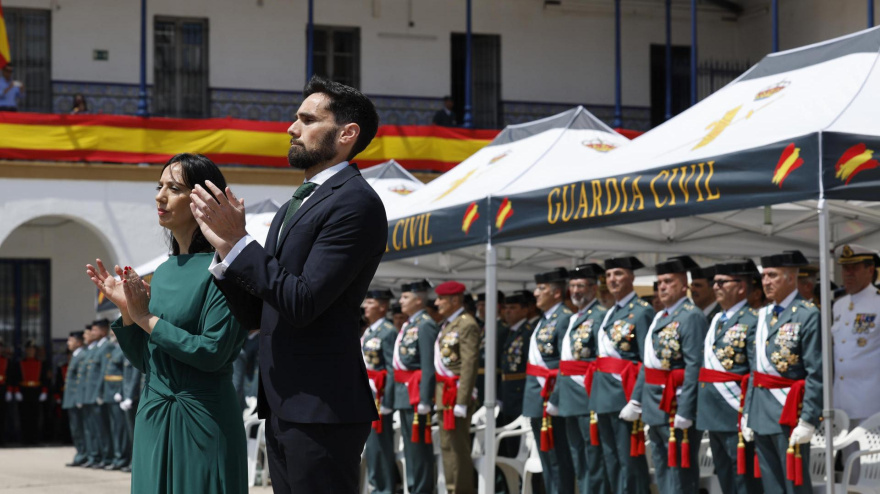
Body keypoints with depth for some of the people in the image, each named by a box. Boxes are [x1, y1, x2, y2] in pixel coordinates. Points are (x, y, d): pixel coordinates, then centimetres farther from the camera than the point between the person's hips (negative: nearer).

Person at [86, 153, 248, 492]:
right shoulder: (164, 272, 10)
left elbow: (213, 353, -19)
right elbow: (143, 361, 13)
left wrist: (147, 318, -13)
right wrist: (126, 310, -2)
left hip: (203, 424, -7)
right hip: (152, 422, 7)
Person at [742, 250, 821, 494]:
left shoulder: (808, 315, -10)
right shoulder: (764, 315, 14)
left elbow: (816, 374, -15)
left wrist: (808, 420, -19)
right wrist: (747, 413, 15)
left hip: (789, 410, -7)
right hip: (761, 410, 8)